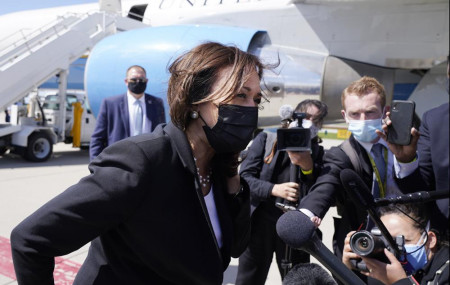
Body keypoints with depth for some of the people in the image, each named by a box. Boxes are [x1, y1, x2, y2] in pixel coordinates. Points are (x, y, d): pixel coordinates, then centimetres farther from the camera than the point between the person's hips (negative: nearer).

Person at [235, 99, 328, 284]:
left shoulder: (317, 153, 5)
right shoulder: (266, 140, 1)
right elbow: (244, 177, -6)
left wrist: (308, 166, -16)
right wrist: (273, 189, -21)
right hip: (259, 225, -1)